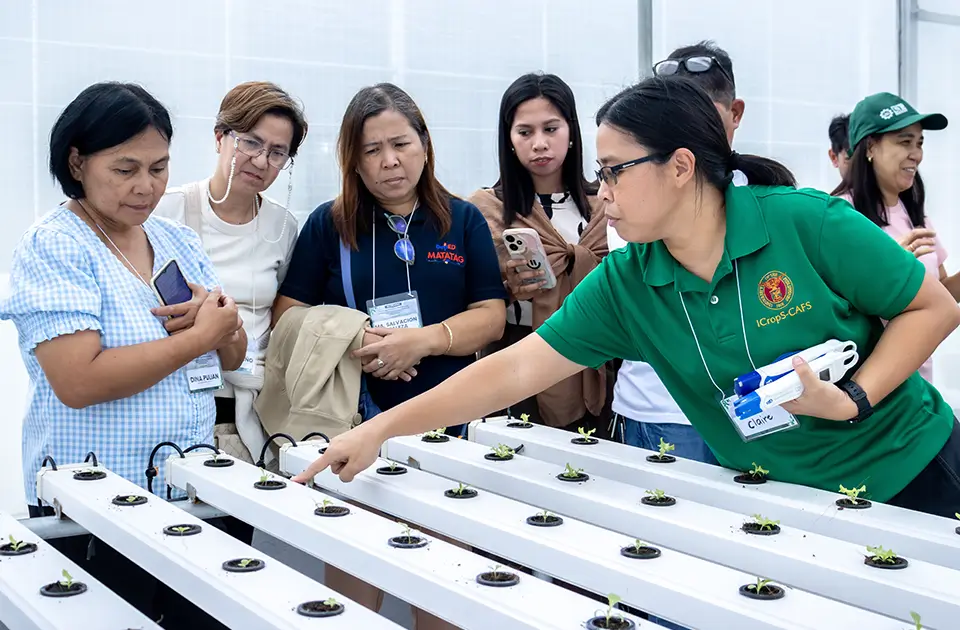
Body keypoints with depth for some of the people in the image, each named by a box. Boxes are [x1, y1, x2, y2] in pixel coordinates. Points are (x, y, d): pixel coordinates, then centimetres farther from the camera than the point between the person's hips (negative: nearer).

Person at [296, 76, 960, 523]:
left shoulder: (809, 223, -21)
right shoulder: (624, 284, -10)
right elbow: (518, 368, -12)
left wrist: (850, 400, -23)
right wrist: (381, 428, -16)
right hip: (770, 498, 3)